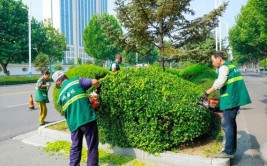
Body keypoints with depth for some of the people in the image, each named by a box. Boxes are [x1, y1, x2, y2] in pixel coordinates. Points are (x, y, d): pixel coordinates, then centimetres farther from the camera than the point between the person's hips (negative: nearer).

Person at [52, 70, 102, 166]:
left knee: (75, 147, 21)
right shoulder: (77, 81, 5)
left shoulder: (60, 95, 17)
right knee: (92, 147, 6)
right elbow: (94, 82, -6)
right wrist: (98, 88, 16)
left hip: (73, 123, 4)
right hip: (87, 118, -4)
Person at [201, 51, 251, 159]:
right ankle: (233, 147, 29)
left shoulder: (224, 67, -11)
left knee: (227, 124, -6)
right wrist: (221, 98, 19)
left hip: (231, 100, -10)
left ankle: (229, 152, -3)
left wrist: (207, 93, -22)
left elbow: (219, 82, -26)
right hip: (236, 98, 10)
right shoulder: (231, 65, 18)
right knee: (231, 123, 18)